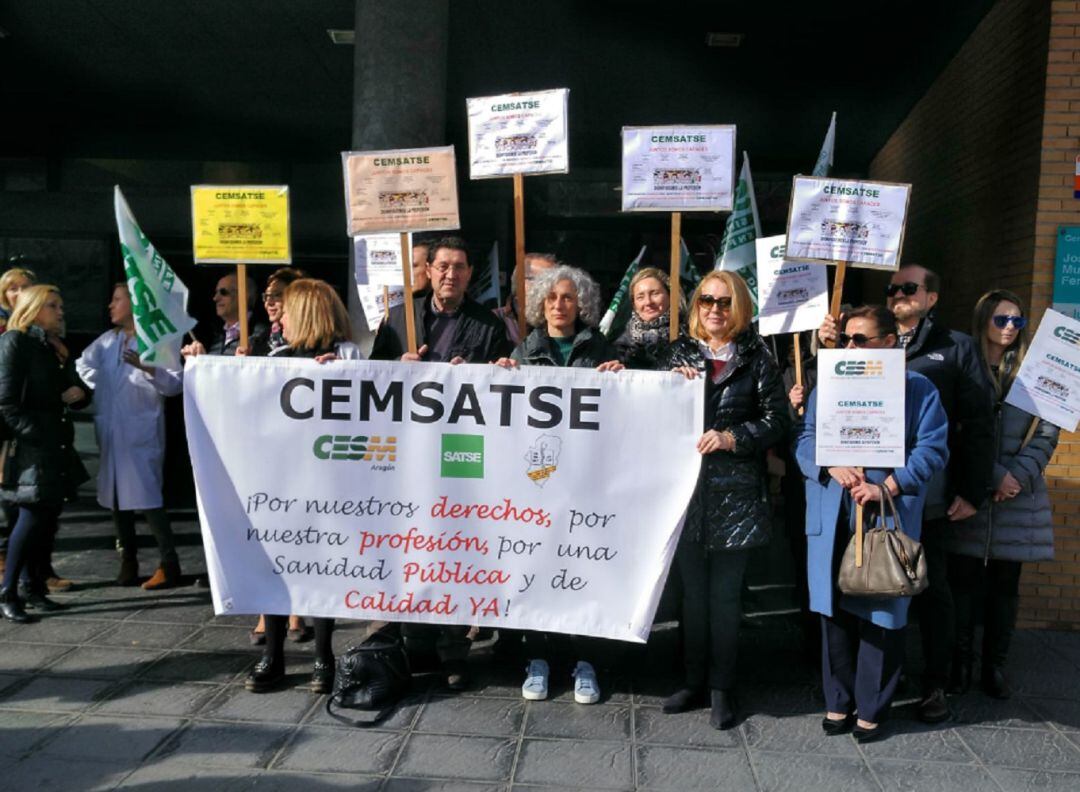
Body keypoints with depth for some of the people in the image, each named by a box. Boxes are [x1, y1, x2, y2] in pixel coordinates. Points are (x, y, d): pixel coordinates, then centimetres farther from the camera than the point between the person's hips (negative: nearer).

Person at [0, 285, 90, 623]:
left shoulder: (57, 348, 19)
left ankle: (36, 589, 17)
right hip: (29, 447, -7)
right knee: (33, 518, -8)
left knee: (49, 519, 8)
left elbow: (77, 391, 24)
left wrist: (81, 393, 0)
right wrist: (36, 435, -18)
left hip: (57, 446, 8)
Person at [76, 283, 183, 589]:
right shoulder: (107, 340, 13)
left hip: (142, 432, -7)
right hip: (111, 431, 7)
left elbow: (175, 383, -14)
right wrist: (101, 386, 14)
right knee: (116, 497, 11)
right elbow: (83, 364, 30)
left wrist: (146, 367, -27)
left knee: (147, 497, -10)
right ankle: (127, 563, 21)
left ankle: (168, 565, -4)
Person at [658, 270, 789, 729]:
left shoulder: (756, 358, 2)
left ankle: (721, 689, 20)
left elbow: (776, 420, -2)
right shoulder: (679, 353, 8)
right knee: (693, 590, 11)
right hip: (686, 486, 2)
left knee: (725, 592, 6)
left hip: (735, 493, -2)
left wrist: (733, 437, -16)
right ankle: (694, 682, 25)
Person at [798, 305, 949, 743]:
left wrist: (888, 487, -16)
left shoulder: (917, 389, 2)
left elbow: (932, 449, -5)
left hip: (888, 519, -2)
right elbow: (806, 441, 5)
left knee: (881, 615, 4)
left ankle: (871, 710, 20)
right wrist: (833, 467, -15)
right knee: (835, 612, 9)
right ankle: (838, 702, 24)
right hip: (832, 521, 3)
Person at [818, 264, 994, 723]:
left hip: (927, 497, -3)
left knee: (932, 591, 9)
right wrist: (829, 350, -6)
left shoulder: (956, 348, 4)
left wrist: (973, 492, -6)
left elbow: (978, 424, 0)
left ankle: (936, 685, 23)